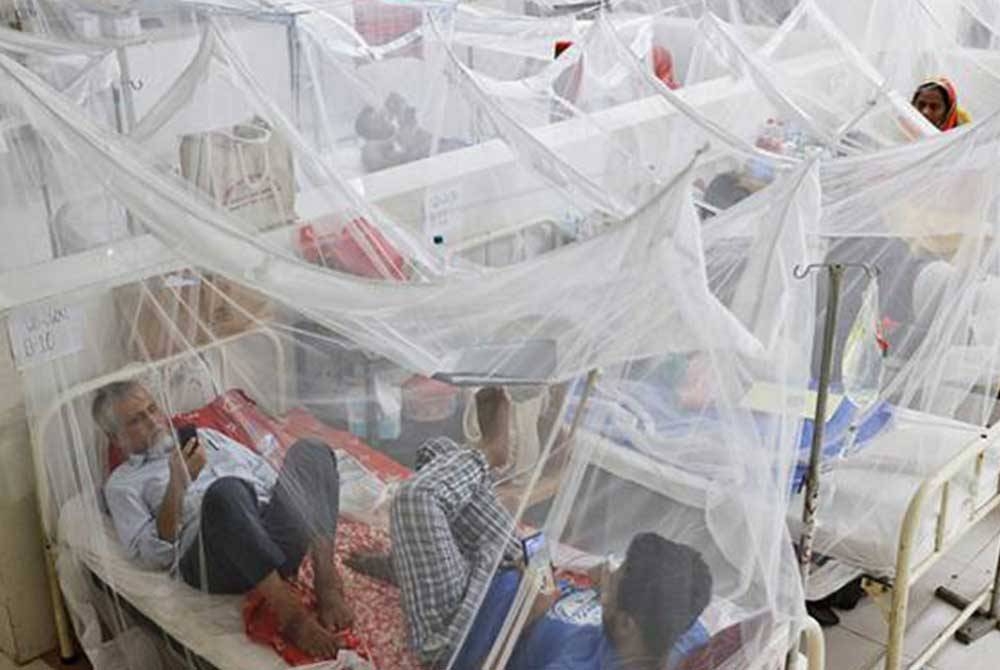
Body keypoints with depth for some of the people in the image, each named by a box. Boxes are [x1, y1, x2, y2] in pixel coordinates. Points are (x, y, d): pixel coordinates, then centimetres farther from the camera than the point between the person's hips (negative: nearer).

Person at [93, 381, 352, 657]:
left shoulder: (202, 436, 32)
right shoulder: (122, 483, 16)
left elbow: (263, 472, 27)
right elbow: (154, 555, 1)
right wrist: (177, 483, -9)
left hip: (276, 525, 5)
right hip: (213, 560, -5)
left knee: (310, 449, -18)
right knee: (226, 490, -38)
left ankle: (326, 579, -27)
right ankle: (290, 613, -34)